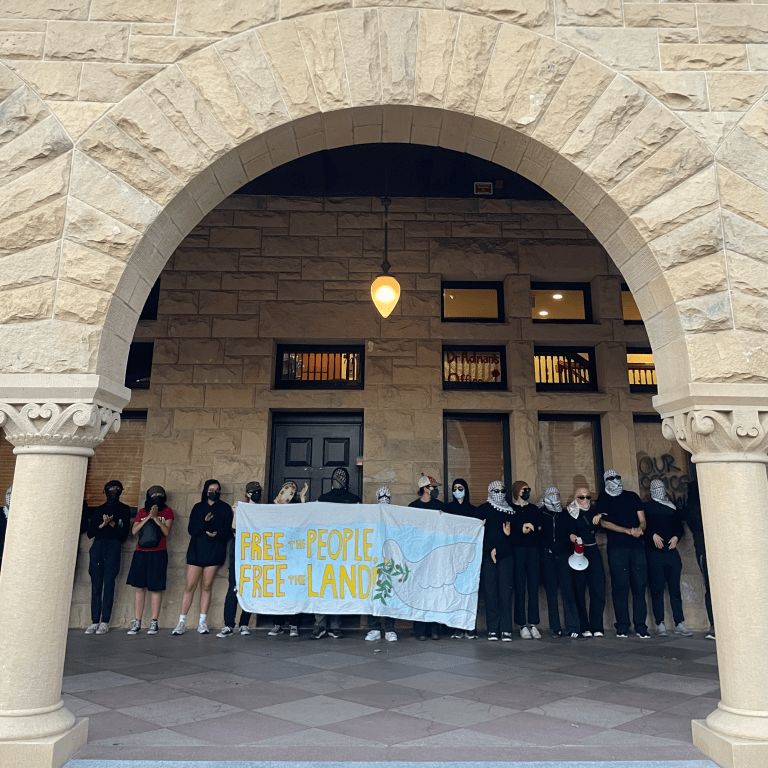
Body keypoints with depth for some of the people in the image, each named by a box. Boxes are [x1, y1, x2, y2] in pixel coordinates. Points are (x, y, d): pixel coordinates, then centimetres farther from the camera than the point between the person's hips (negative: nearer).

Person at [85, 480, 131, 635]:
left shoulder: (124, 509, 15)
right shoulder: (98, 510, 23)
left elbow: (124, 533, 6)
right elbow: (90, 533, 13)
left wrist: (111, 523, -7)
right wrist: (103, 524, -3)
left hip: (113, 547, -3)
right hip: (97, 547, 3)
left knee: (108, 583, -10)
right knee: (96, 584, -2)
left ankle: (105, 622, -9)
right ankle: (95, 622, -1)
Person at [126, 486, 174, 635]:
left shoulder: (167, 511, 6)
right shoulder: (142, 512, 13)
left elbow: (166, 532, -6)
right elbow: (134, 531, 1)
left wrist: (155, 517, -12)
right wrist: (148, 517, -7)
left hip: (158, 554, -3)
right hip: (141, 553, 3)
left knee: (155, 588, -2)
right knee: (140, 587, 3)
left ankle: (154, 622, 4)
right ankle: (137, 623, 9)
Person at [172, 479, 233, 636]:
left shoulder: (225, 508, 8)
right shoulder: (198, 507, 11)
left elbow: (228, 530, 1)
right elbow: (191, 529, 1)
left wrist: (217, 534, -19)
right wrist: (204, 522, -16)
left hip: (215, 551, -1)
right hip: (196, 550, 1)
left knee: (207, 586, 1)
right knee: (189, 586, -3)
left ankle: (202, 622, 9)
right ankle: (181, 622, 5)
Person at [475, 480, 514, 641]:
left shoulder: (509, 510, 15)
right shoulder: (483, 509, 5)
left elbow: (513, 534, 20)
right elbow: (480, 532, -1)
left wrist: (509, 533, -2)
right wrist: (490, 549, -8)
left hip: (506, 555, 2)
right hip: (488, 556, -2)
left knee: (505, 592, -3)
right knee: (490, 593, -2)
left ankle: (506, 630, 1)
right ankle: (492, 629, 5)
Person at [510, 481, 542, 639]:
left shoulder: (534, 509, 19)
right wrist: (521, 528, -20)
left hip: (533, 550, 3)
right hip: (517, 549, -3)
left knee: (534, 587, 0)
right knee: (519, 588, -3)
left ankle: (533, 624, 4)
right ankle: (522, 625, 1)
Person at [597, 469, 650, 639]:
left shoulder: (632, 496, 17)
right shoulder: (603, 499, 9)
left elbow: (642, 520, 14)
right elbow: (604, 522, -3)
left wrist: (639, 528, -10)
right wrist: (628, 531, -11)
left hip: (637, 546, 2)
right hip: (616, 548, -2)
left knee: (640, 586, -2)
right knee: (620, 586, -4)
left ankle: (641, 626, 4)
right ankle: (622, 627, 2)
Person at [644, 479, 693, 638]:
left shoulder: (672, 507, 16)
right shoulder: (646, 507, 7)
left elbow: (680, 527, 16)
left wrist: (676, 537, -3)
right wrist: (653, 535, -15)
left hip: (671, 551, 3)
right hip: (653, 552, -3)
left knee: (675, 588, 1)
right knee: (657, 588, -2)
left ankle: (679, 624, 6)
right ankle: (660, 624, 2)